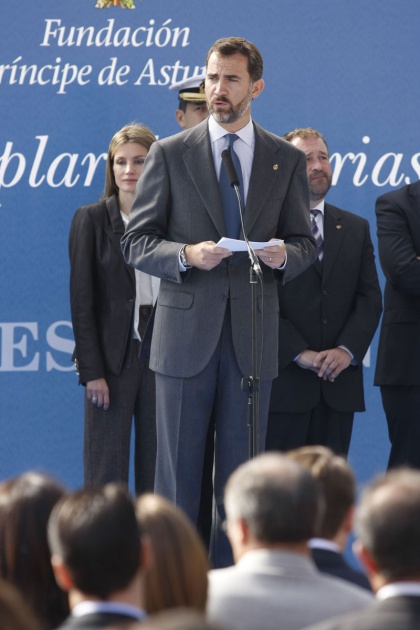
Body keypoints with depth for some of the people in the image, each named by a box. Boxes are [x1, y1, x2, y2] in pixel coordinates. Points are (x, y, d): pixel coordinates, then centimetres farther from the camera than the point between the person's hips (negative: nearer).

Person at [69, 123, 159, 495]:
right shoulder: (91, 219, 1)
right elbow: (81, 301, -2)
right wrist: (92, 372, -9)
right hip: (112, 360, -2)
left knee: (157, 476, 4)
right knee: (106, 477, -2)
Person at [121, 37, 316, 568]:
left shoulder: (286, 160, 9)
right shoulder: (169, 155, 3)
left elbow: (303, 242, 12)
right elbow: (136, 242, 2)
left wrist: (284, 255, -11)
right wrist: (187, 255, -16)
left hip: (253, 334, 2)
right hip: (186, 330, -1)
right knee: (178, 469, 1)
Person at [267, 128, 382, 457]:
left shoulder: (356, 229, 17)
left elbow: (370, 298, 10)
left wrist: (347, 350, -7)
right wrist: (299, 353, -14)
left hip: (339, 383, 4)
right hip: (283, 378, -4)